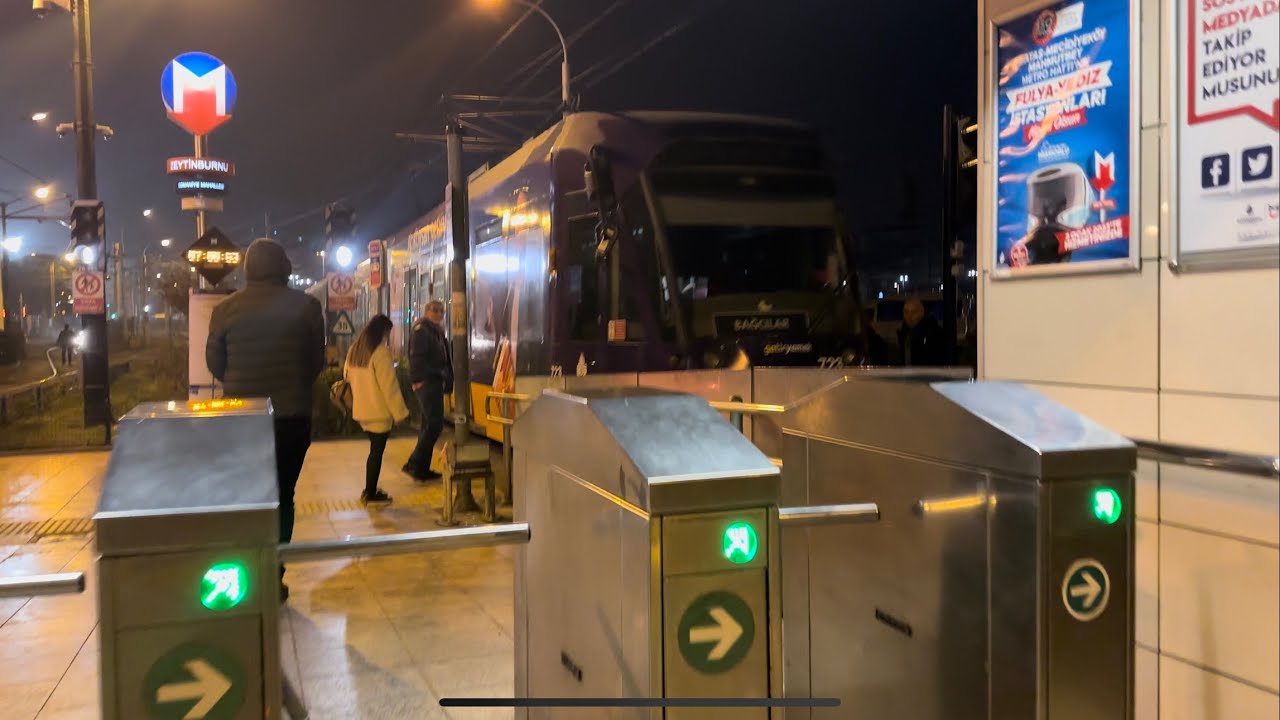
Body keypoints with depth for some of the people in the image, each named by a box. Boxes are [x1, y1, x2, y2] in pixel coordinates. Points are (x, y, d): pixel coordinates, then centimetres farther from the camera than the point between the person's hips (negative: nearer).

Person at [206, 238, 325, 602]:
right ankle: (273, 578, 9)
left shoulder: (226, 309, -6)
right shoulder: (307, 306, -7)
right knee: (283, 496, 9)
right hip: (293, 415, 0)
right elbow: (317, 361, 1)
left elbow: (214, 363, 4)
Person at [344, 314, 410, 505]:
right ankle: (371, 493, 7)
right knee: (377, 451, 2)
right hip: (379, 411, -7)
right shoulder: (380, 352, -16)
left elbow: (348, 376, 18)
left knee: (375, 449, 18)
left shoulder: (354, 349, 7)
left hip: (361, 410, 7)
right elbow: (389, 385, -17)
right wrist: (399, 412, -12)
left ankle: (370, 489, 22)